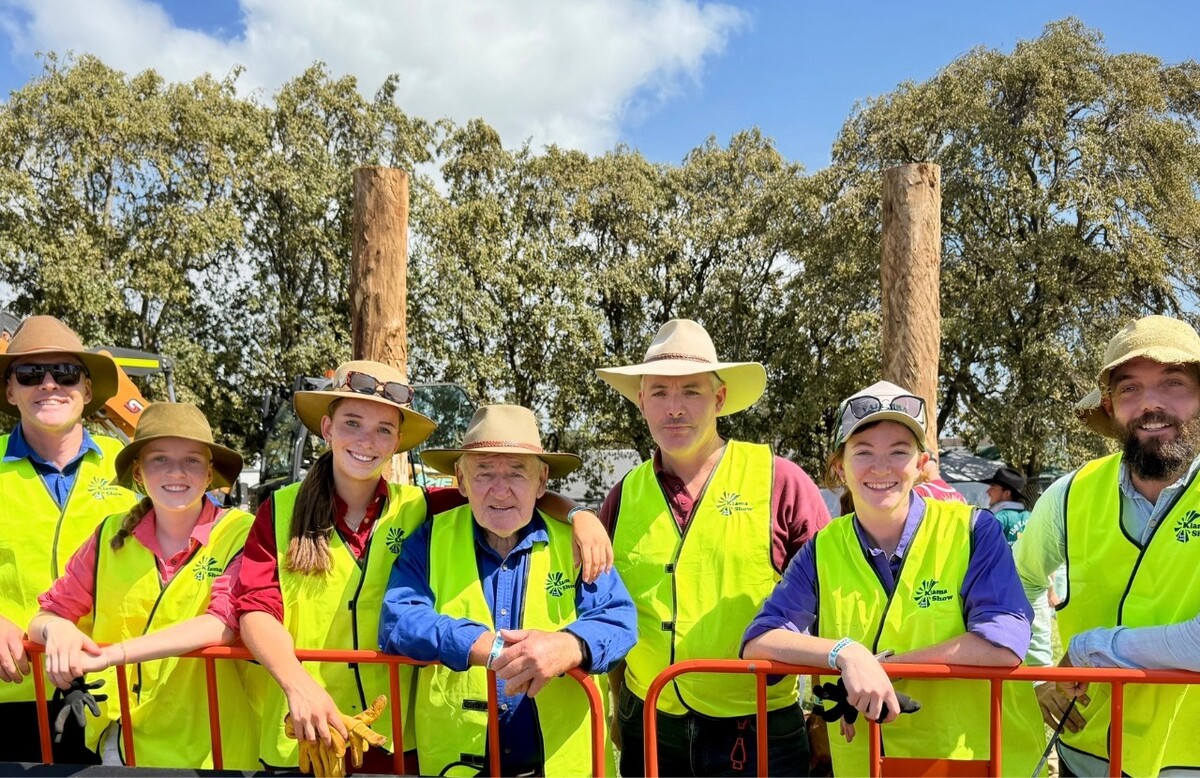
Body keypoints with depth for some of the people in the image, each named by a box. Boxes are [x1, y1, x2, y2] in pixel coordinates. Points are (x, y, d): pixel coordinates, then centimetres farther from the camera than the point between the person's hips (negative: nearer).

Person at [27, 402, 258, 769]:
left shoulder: (239, 532, -12)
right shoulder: (111, 535, 0)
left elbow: (225, 623, -23)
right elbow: (45, 616, 3)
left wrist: (111, 653, -29)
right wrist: (58, 629, -20)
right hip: (120, 742, 4)